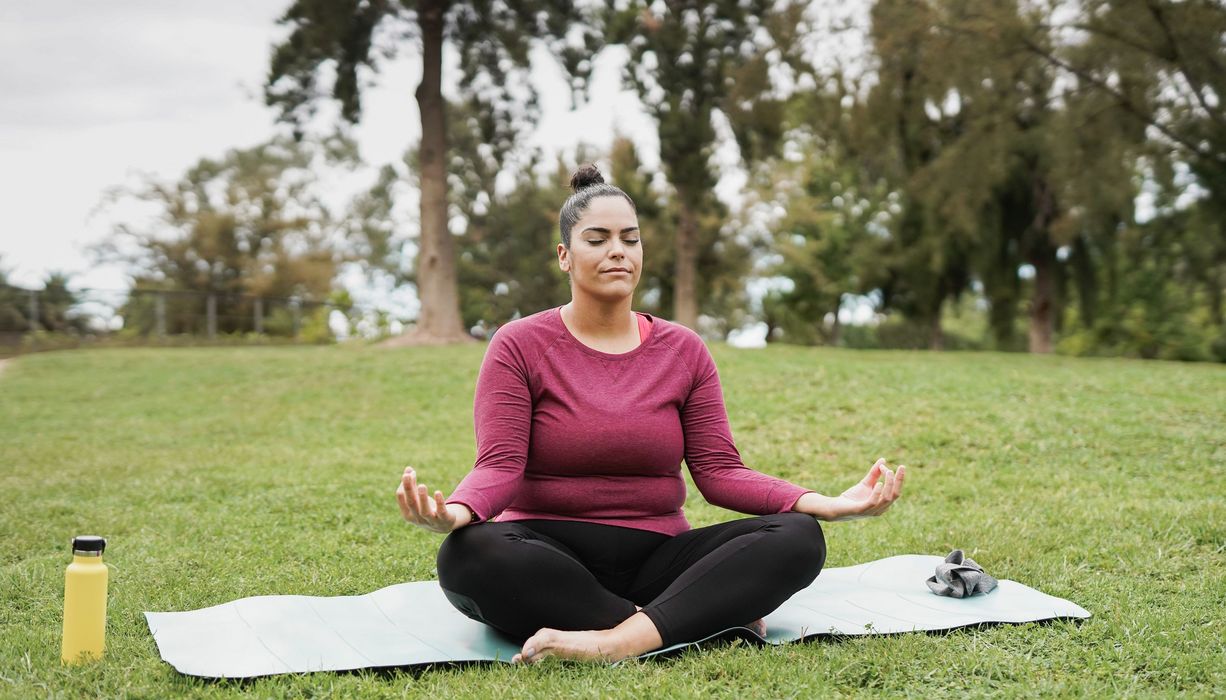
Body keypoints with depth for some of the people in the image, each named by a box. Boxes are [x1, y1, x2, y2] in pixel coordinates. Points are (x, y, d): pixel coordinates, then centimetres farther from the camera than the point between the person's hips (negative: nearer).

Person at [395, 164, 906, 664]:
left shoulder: (684, 350, 9)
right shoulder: (518, 346, 0)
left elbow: (718, 470, 1)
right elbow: (500, 465, -10)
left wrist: (824, 504, -15)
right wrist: (455, 512, -35)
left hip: (655, 558, 3)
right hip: (549, 559, -2)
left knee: (798, 536, -21)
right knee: (467, 555, -37)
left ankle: (620, 640, -38)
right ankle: (709, 618, -33)